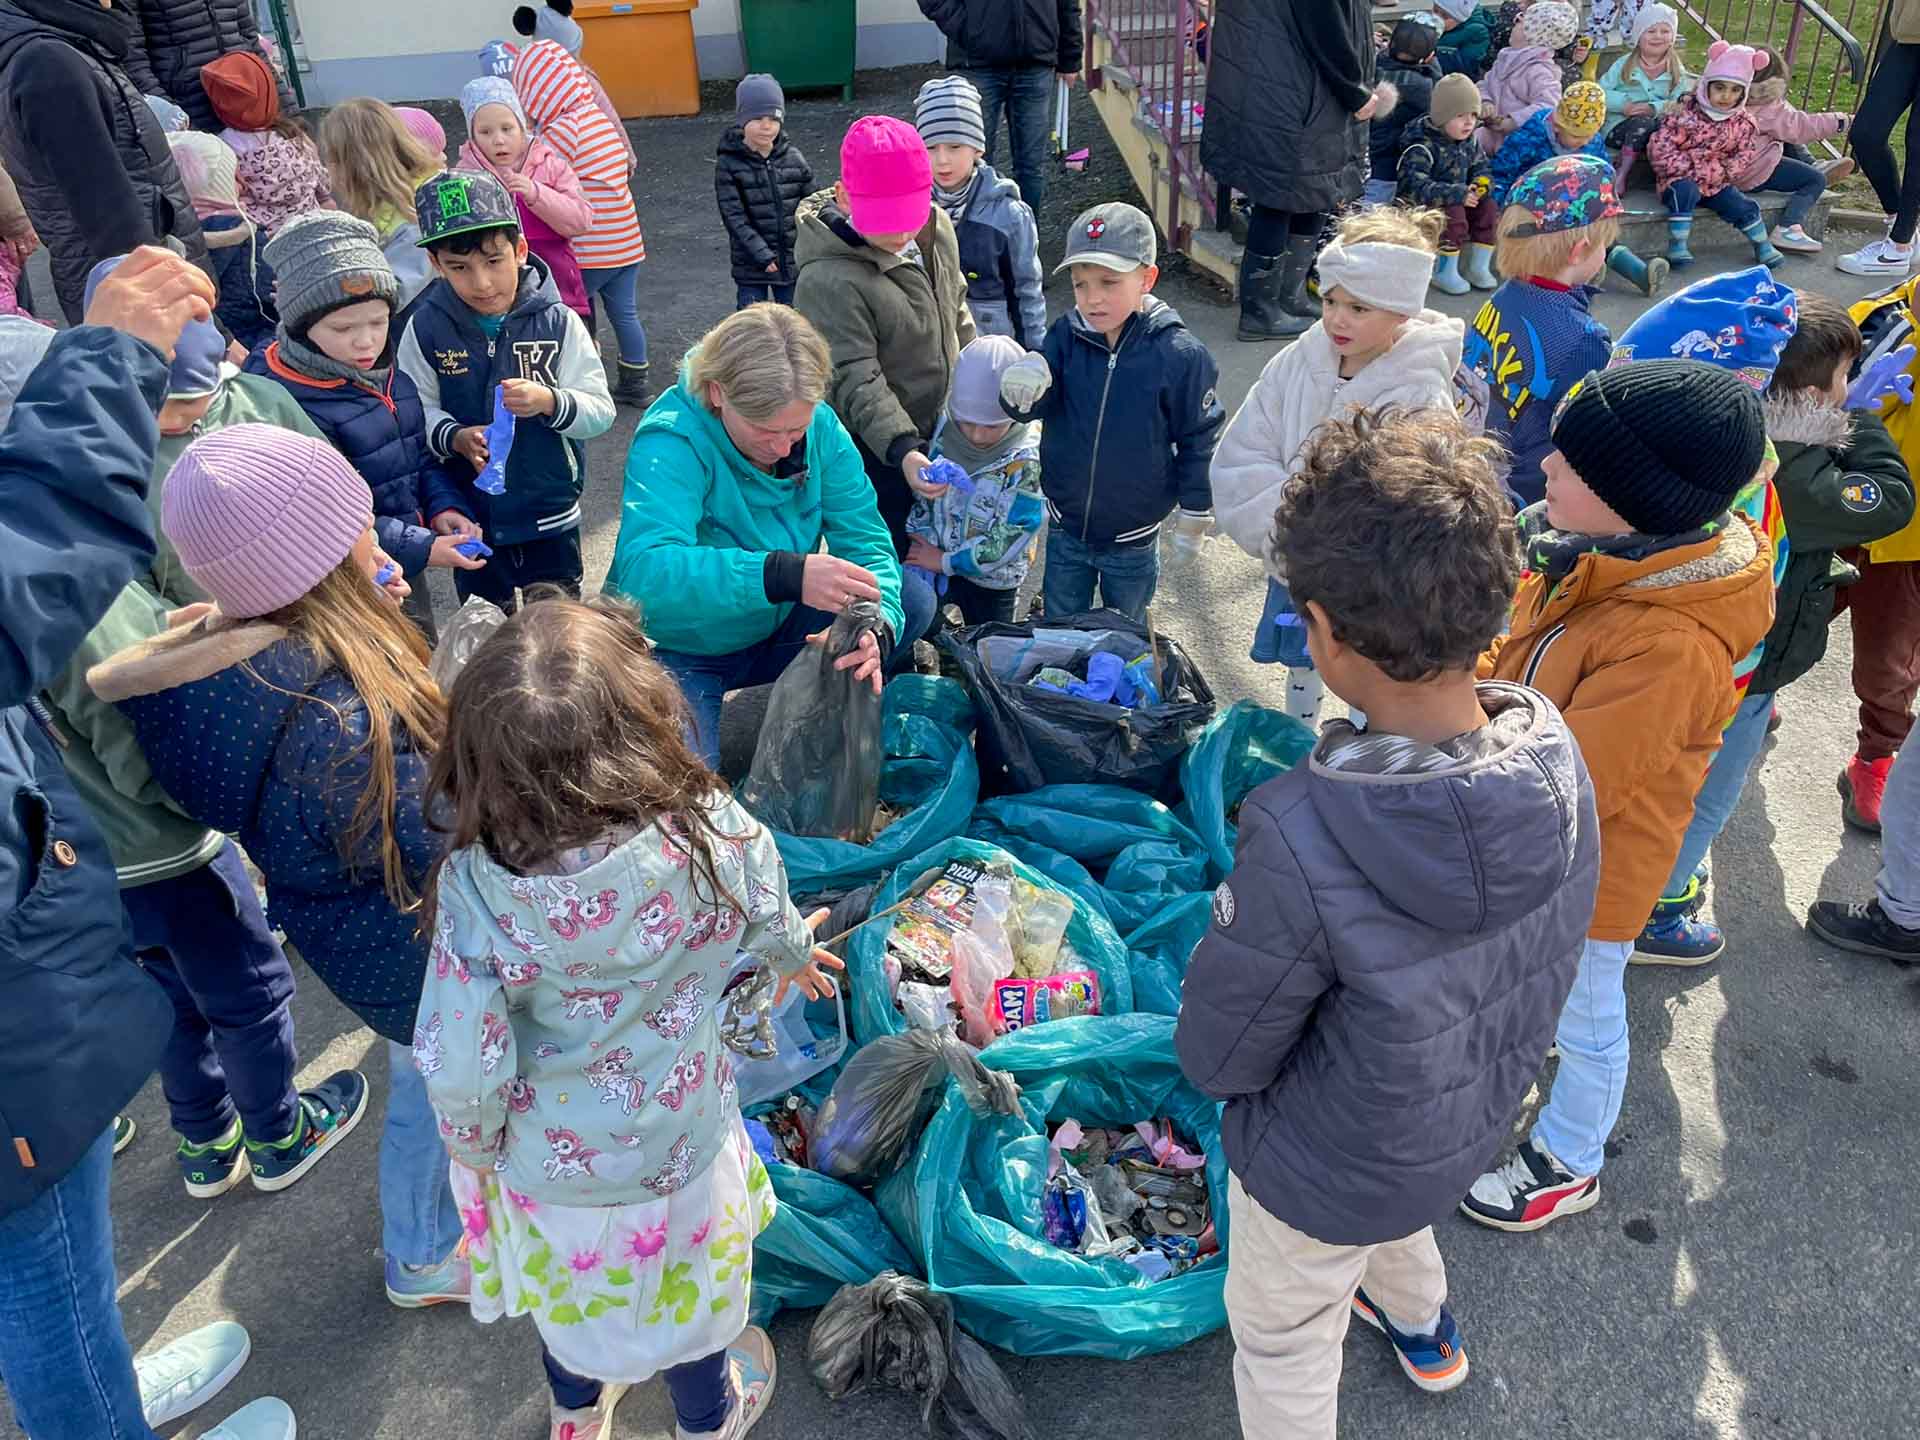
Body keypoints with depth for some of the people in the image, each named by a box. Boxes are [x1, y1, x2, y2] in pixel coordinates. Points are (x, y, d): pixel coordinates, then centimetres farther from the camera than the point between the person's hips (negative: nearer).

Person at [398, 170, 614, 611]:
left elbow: (600, 412, -13)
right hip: (472, 519, 1)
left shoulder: (557, 323, -13)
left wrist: (549, 401, -32)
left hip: (550, 515, -1)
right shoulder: (426, 328, -10)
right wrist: (456, 438, -26)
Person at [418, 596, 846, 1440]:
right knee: (682, 1291, 30)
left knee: (570, 1287, 32)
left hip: (547, 1161, 0)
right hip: (678, 1149, 0)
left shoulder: (472, 889, -31)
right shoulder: (714, 833, -30)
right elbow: (770, 925, -9)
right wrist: (795, 958, 16)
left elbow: (459, 1067, -24)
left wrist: (473, 1148, -1)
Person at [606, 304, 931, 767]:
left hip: (776, 628, 5)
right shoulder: (671, 442, -28)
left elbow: (866, 541, -12)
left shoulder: (820, 425, -11)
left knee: (915, 600, -10)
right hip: (680, 651, -5)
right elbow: (644, 572, -43)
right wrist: (786, 575, -56)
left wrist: (876, 625, -35)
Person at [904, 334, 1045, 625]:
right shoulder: (946, 430, -9)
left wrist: (944, 561, -17)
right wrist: (922, 544, -12)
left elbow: (1004, 543, -22)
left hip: (990, 582, -4)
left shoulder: (1027, 462, -22)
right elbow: (923, 494, 2)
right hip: (932, 567, 4)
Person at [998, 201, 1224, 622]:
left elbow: (1199, 439, -7)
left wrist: (1195, 515, 1)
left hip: (1132, 540, -2)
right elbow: (1034, 407, -13)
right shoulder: (1067, 336, -12)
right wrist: (1022, 388, -37)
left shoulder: (1179, 354, -18)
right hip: (1065, 530, 2)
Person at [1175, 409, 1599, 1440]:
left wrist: (1231, 933, -8)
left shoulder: (1302, 844, -42)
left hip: (1329, 1168, -6)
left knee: (1283, 1349, 25)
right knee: (1389, 1217, 40)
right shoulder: (1557, 756, -21)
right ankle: (1424, 1332, 70)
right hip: (1476, 1123, 6)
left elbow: (1217, 1060, -26)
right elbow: (1547, 960, -2)